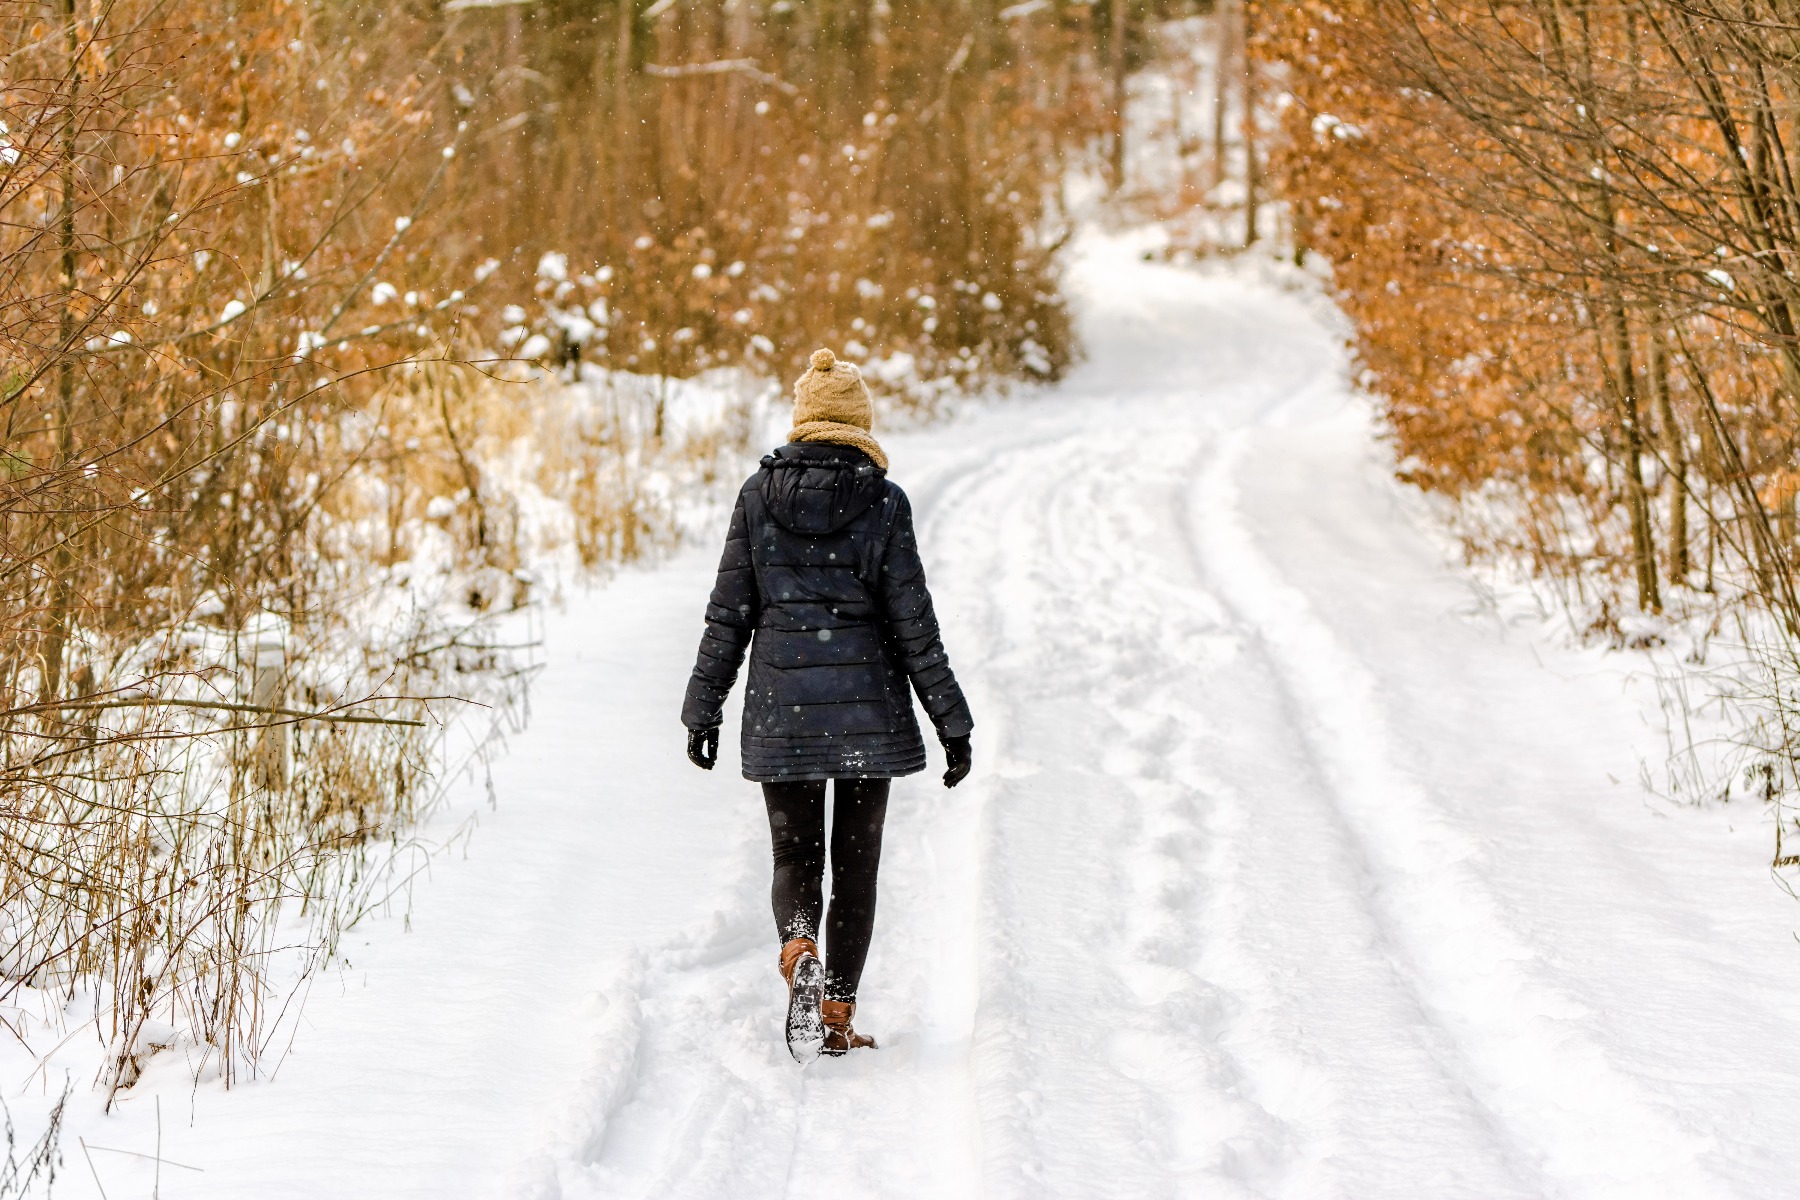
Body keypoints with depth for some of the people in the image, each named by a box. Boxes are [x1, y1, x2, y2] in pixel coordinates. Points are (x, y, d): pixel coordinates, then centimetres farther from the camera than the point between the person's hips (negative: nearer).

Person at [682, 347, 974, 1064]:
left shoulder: (758, 495, -1)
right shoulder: (882, 501, -6)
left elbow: (728, 615, 0)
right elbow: (912, 622, -5)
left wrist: (703, 710, 8)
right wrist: (952, 722, 1)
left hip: (781, 707, 1)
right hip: (867, 708, -1)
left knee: (795, 854, 13)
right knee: (856, 861, 11)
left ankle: (799, 952, -17)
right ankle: (837, 1017, 11)